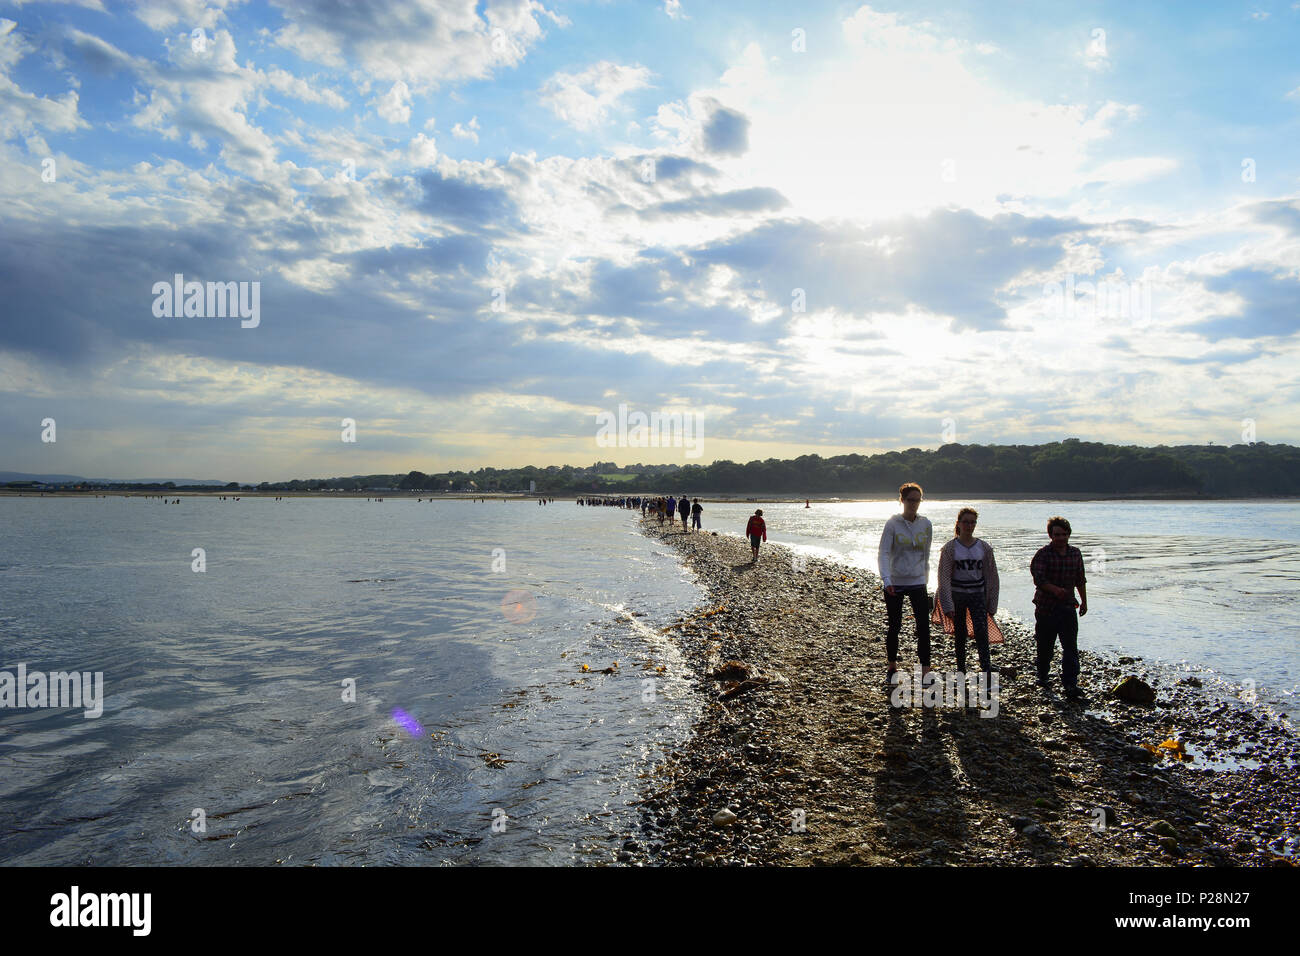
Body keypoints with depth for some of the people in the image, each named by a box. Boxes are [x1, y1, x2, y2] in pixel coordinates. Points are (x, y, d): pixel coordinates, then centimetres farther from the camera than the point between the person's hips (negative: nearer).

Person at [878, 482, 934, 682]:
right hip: (894, 583, -2)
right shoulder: (892, 524, -7)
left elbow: (926, 554, 14)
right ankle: (892, 666, 26)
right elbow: (884, 553, -13)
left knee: (924, 626, -6)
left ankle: (925, 672, 0)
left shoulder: (925, 524, 3)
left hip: (917, 583, 2)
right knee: (894, 626, 7)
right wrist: (886, 580, -25)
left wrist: (925, 577, 15)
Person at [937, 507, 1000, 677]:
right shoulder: (950, 548, -4)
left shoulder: (984, 548, 2)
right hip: (956, 595, 0)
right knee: (959, 634, 8)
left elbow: (991, 576, 6)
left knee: (981, 630, -14)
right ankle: (961, 669, 21)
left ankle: (986, 668, -13)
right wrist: (948, 605, -12)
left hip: (977, 595, 0)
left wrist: (991, 604, 5)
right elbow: (944, 577, -6)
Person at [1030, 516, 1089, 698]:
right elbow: (1039, 578, -18)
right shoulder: (1043, 554, -8)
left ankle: (1070, 684, -5)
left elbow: (1080, 580, 19)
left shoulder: (1076, 554, 7)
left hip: (1067, 607, 3)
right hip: (1046, 607, -3)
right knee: (1045, 646, 10)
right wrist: (1055, 589, -34)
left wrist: (1084, 601, 20)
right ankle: (1042, 676, 30)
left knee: (1071, 647, -5)